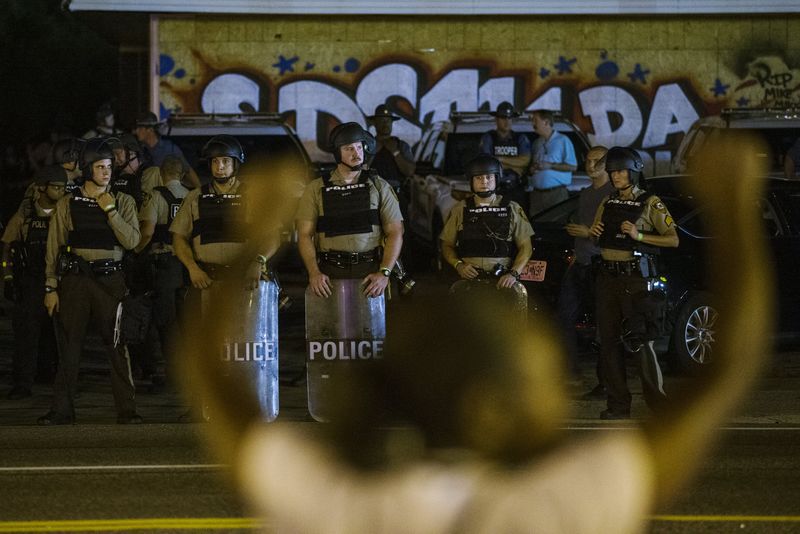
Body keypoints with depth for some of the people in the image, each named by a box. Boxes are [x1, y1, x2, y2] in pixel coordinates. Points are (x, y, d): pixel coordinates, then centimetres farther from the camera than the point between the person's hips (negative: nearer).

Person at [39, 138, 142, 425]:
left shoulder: (123, 202, 8)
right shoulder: (67, 205, 8)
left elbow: (132, 240, -4)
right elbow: (53, 248, 8)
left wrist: (110, 210, -9)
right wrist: (51, 287, 2)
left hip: (110, 279, 0)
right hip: (75, 280, 0)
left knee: (118, 346, -5)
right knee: (69, 345, 0)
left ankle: (127, 410, -2)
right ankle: (62, 410, 5)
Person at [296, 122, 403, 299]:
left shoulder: (379, 187, 8)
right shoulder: (316, 189, 7)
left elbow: (395, 233, 4)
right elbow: (305, 235, 3)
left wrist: (384, 273, -10)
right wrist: (314, 272, -13)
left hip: (370, 273, 0)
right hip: (330, 275, 0)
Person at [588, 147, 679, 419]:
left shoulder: (650, 203, -3)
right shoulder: (607, 203, 14)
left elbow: (673, 240, -5)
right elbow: (598, 239, 28)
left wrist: (638, 235, -16)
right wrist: (593, 232, 4)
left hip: (635, 277, -6)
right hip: (607, 275, 6)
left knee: (640, 340, -11)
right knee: (609, 341, 3)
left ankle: (657, 400, -5)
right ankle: (618, 404, 8)